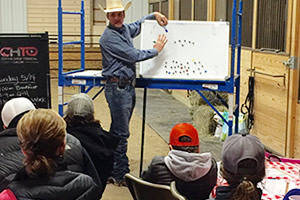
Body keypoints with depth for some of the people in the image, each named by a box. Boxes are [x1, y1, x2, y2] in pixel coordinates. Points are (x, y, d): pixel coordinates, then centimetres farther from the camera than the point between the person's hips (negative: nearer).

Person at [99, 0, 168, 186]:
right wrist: (156, 50, -5)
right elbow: (133, 55, -17)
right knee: (121, 133, -5)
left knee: (117, 131, 14)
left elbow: (139, 25, 34)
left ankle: (112, 172, 23)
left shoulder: (125, 29, 12)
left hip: (128, 86, 9)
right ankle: (121, 175, 4)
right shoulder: (109, 37, -15)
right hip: (117, 88, -9)